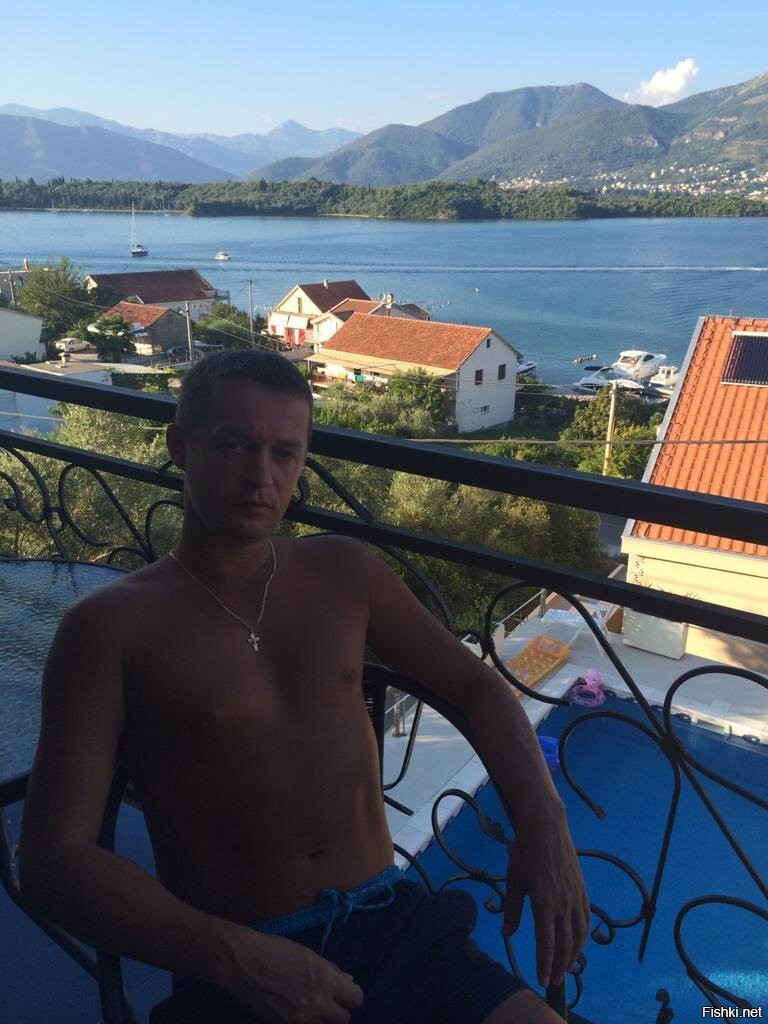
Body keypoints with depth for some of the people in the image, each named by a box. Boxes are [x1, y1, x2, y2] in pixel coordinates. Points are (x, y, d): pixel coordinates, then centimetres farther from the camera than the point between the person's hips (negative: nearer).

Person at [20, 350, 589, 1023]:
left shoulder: (344, 574, 3)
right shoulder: (111, 627, -7)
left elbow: (474, 685, 10)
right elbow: (54, 861, -9)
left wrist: (543, 818, -6)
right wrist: (235, 956, -22)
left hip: (393, 927, 3)